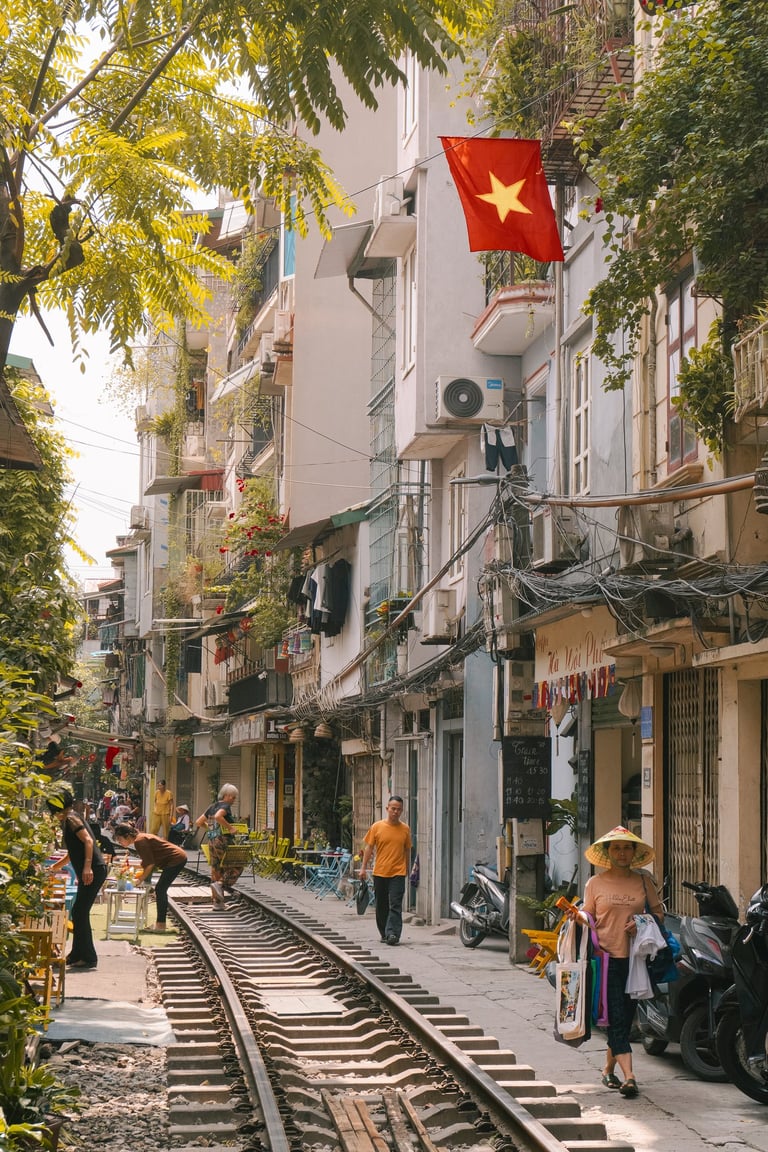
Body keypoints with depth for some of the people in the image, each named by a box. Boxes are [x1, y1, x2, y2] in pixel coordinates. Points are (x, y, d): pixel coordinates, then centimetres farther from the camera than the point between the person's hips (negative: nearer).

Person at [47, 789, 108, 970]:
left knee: (80, 912, -9)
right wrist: (54, 867, 46)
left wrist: (87, 866, -29)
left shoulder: (71, 820, -6)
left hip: (93, 871, -10)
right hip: (89, 872, 10)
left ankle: (88, 957, -7)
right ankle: (77, 955, 21)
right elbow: (73, 853, 36)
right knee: (78, 912, 14)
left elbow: (88, 841, -20)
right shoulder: (68, 822, 23)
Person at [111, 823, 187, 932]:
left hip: (176, 859, -10)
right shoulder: (140, 838, 10)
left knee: (160, 890, -7)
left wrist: (140, 879, -11)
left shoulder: (139, 841, -19)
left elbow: (150, 864, -18)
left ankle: (161, 925, -5)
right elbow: (146, 862, 14)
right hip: (178, 858, 10)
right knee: (160, 890, 12)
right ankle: (160, 923, 16)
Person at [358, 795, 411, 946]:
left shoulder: (405, 829, 5)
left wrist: (407, 870, 15)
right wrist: (363, 867, 0)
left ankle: (393, 933, -16)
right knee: (381, 906, 9)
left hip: (398, 873, -1)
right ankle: (384, 934, 21)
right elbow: (369, 848, 5)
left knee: (395, 905, -11)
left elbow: (407, 851, 14)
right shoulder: (377, 827, 1)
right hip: (380, 872, 1)